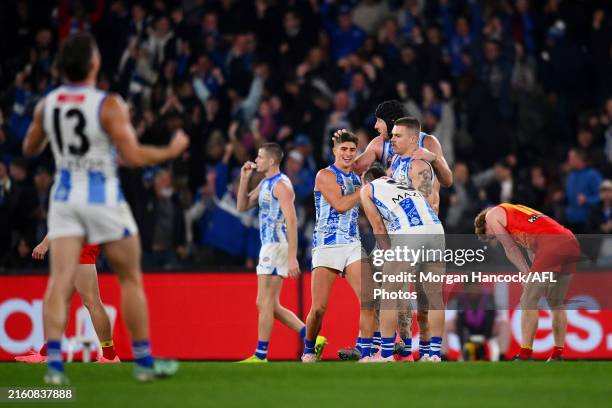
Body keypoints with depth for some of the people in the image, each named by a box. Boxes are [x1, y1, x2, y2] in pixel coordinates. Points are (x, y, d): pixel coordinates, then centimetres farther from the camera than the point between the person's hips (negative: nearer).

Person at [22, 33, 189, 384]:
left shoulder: (47, 104, 1)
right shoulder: (109, 105, -15)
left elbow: (30, 149, 15)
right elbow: (133, 156, -16)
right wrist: (172, 151, -1)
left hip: (64, 195, 4)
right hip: (103, 197, -4)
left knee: (60, 281, -3)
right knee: (131, 279, 11)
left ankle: (54, 362, -16)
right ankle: (144, 361, 15)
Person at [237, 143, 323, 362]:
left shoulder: (281, 185, -13)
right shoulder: (264, 184, 17)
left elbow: (292, 222, -19)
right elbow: (242, 206, 21)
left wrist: (292, 258, -25)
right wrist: (244, 179, 8)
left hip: (277, 246, -10)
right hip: (269, 246, 10)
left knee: (265, 303, -8)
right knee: (271, 305, 10)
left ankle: (260, 356, -5)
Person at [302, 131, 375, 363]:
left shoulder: (356, 179, 16)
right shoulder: (325, 175, -3)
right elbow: (340, 205, -15)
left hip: (353, 246, 5)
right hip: (326, 246, -5)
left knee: (369, 301, -12)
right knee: (319, 309, -5)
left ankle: (366, 354, -9)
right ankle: (309, 351, 17)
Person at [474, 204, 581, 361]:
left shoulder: (492, 215, 16)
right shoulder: (515, 210, 36)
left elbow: (511, 250, 10)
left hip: (552, 245, -8)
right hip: (572, 243, 8)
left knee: (528, 301, -2)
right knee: (556, 303, 20)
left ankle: (524, 356, -5)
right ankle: (557, 355, 23)